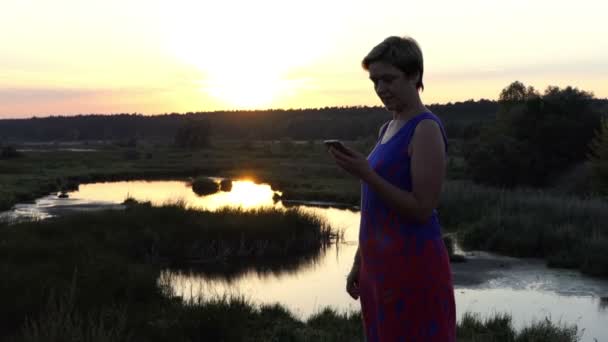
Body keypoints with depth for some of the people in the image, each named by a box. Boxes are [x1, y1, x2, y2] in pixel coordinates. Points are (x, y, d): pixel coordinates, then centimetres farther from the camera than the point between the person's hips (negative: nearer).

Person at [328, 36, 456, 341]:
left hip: (413, 265, -8)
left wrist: (365, 175, -22)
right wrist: (359, 263, 17)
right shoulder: (388, 129, 14)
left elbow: (422, 209, -17)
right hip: (381, 263, 8)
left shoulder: (426, 129, -12)